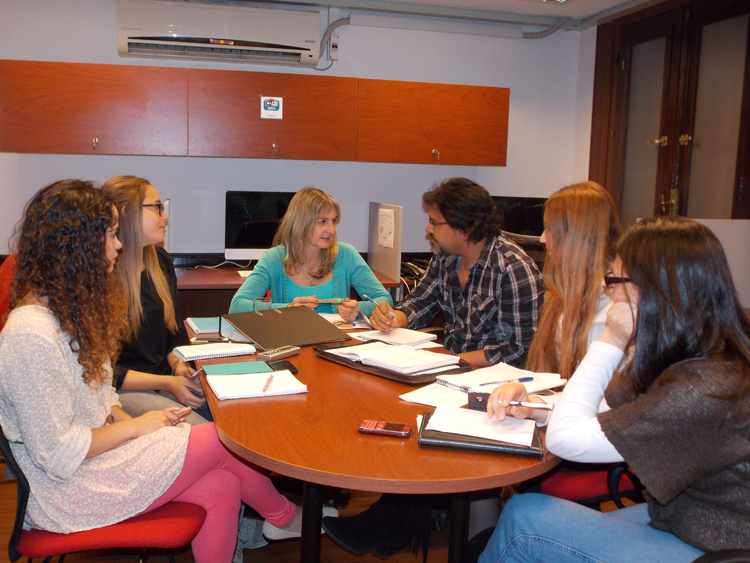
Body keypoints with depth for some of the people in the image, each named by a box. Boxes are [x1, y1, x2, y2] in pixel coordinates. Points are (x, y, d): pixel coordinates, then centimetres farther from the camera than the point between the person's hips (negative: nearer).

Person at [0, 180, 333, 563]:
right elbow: (58, 456, -25)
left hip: (100, 446, 9)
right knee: (225, 440, -9)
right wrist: (134, 427, -14)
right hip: (72, 490, -9)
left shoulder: (68, 306, 6)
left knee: (222, 488, -10)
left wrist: (124, 419, -4)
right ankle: (283, 517, 19)